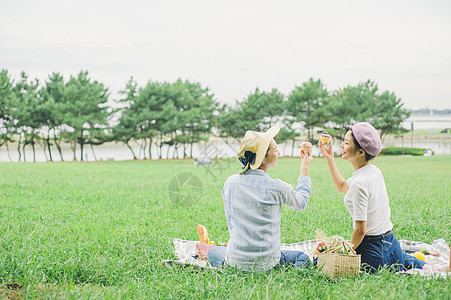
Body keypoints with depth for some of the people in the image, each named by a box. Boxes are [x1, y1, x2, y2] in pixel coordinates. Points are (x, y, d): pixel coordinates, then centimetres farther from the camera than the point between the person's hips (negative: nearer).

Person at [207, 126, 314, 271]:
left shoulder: (230, 183, -4)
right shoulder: (277, 188, -13)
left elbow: (230, 222, 7)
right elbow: (301, 202, 9)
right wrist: (305, 168, 18)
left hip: (236, 260, 4)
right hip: (266, 262, -3)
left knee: (213, 251, 36)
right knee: (303, 257, 24)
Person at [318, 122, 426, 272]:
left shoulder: (360, 182, -24)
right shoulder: (375, 171, 3)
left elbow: (360, 230, -23)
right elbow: (342, 187, 22)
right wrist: (329, 158, 19)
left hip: (371, 248, -10)